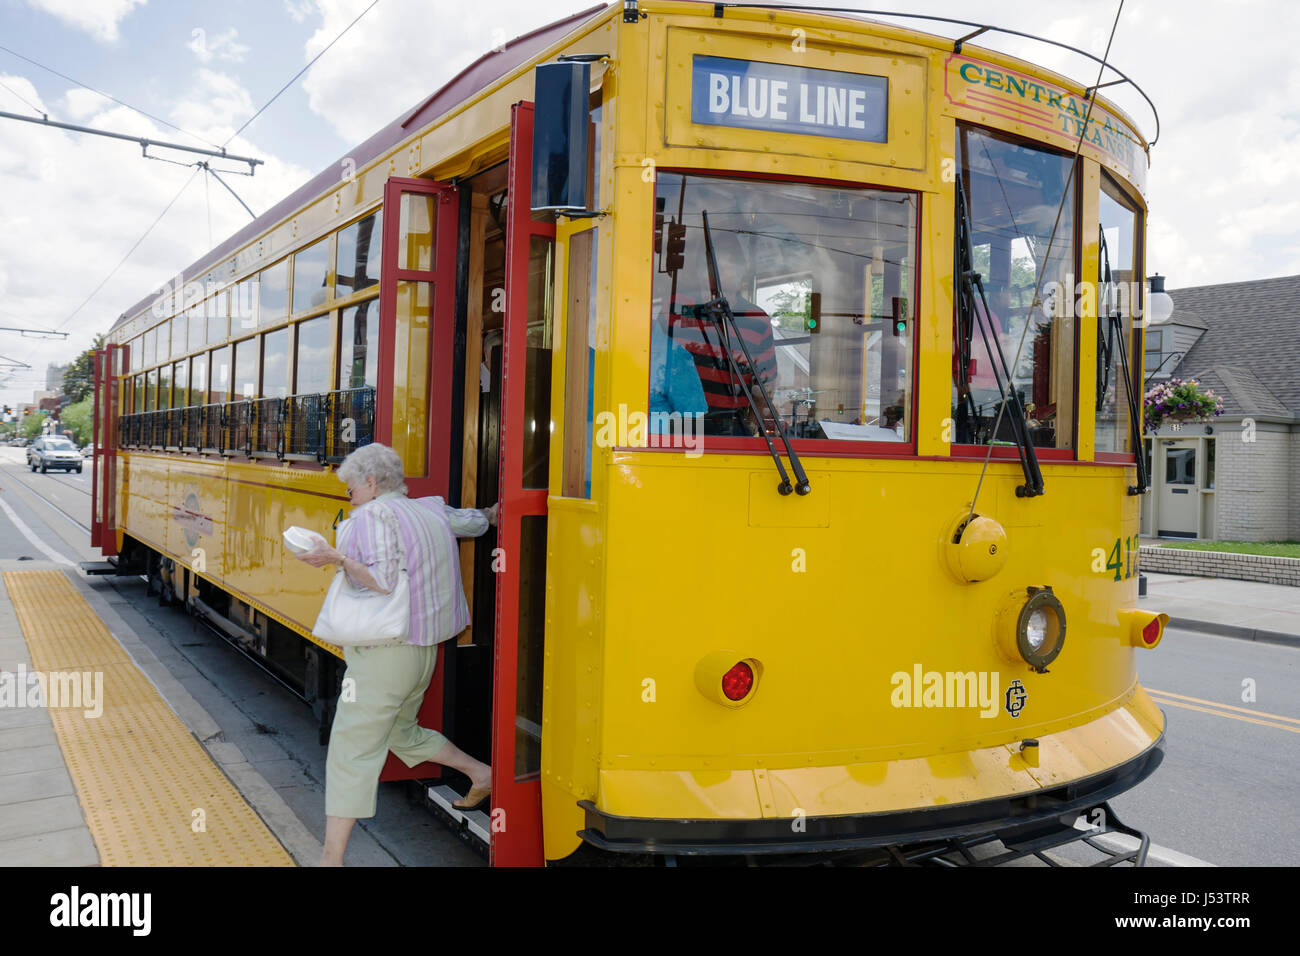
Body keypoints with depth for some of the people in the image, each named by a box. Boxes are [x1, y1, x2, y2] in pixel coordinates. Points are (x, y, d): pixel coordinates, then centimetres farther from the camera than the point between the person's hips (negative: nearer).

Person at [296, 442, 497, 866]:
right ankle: (480, 773, 32)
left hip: (384, 653, -8)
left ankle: (332, 857, -1)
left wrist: (338, 558, -20)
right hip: (424, 652, 8)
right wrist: (491, 515, 48)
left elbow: (385, 582, -23)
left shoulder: (373, 515, -12)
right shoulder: (432, 510, 10)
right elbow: (477, 521, 27)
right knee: (401, 731, 29)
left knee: (351, 751, -3)